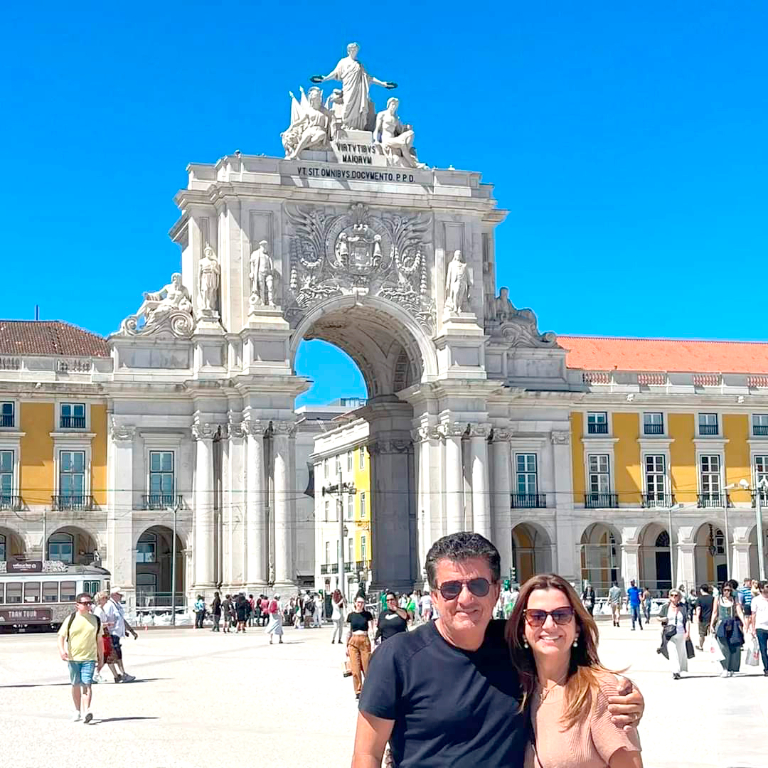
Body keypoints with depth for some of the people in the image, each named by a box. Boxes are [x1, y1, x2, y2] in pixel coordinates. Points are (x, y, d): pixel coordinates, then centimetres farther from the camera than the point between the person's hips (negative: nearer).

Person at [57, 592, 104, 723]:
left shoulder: (96, 620, 5)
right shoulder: (70, 619, 0)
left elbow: (99, 640, 13)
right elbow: (61, 636, 1)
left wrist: (101, 658, 15)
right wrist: (62, 650, -16)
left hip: (89, 658, 0)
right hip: (73, 657, 1)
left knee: (87, 684, -14)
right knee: (76, 685, 10)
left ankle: (86, 711, -22)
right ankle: (77, 710, 25)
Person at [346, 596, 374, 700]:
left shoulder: (367, 615, 4)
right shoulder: (351, 615, 8)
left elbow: (370, 628, 1)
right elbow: (349, 631, 13)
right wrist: (347, 645, 13)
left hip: (365, 641, -1)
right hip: (353, 642, 1)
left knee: (366, 667, -3)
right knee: (355, 668, -2)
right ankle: (358, 691, 6)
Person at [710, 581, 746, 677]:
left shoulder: (735, 599, 11)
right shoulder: (718, 599, 9)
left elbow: (739, 612, 5)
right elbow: (714, 613, 11)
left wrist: (744, 623, -7)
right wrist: (712, 624, 2)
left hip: (733, 625, 1)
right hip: (721, 625, -1)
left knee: (734, 648, -2)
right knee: (724, 647, -15)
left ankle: (731, 670, 7)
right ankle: (725, 668, -10)